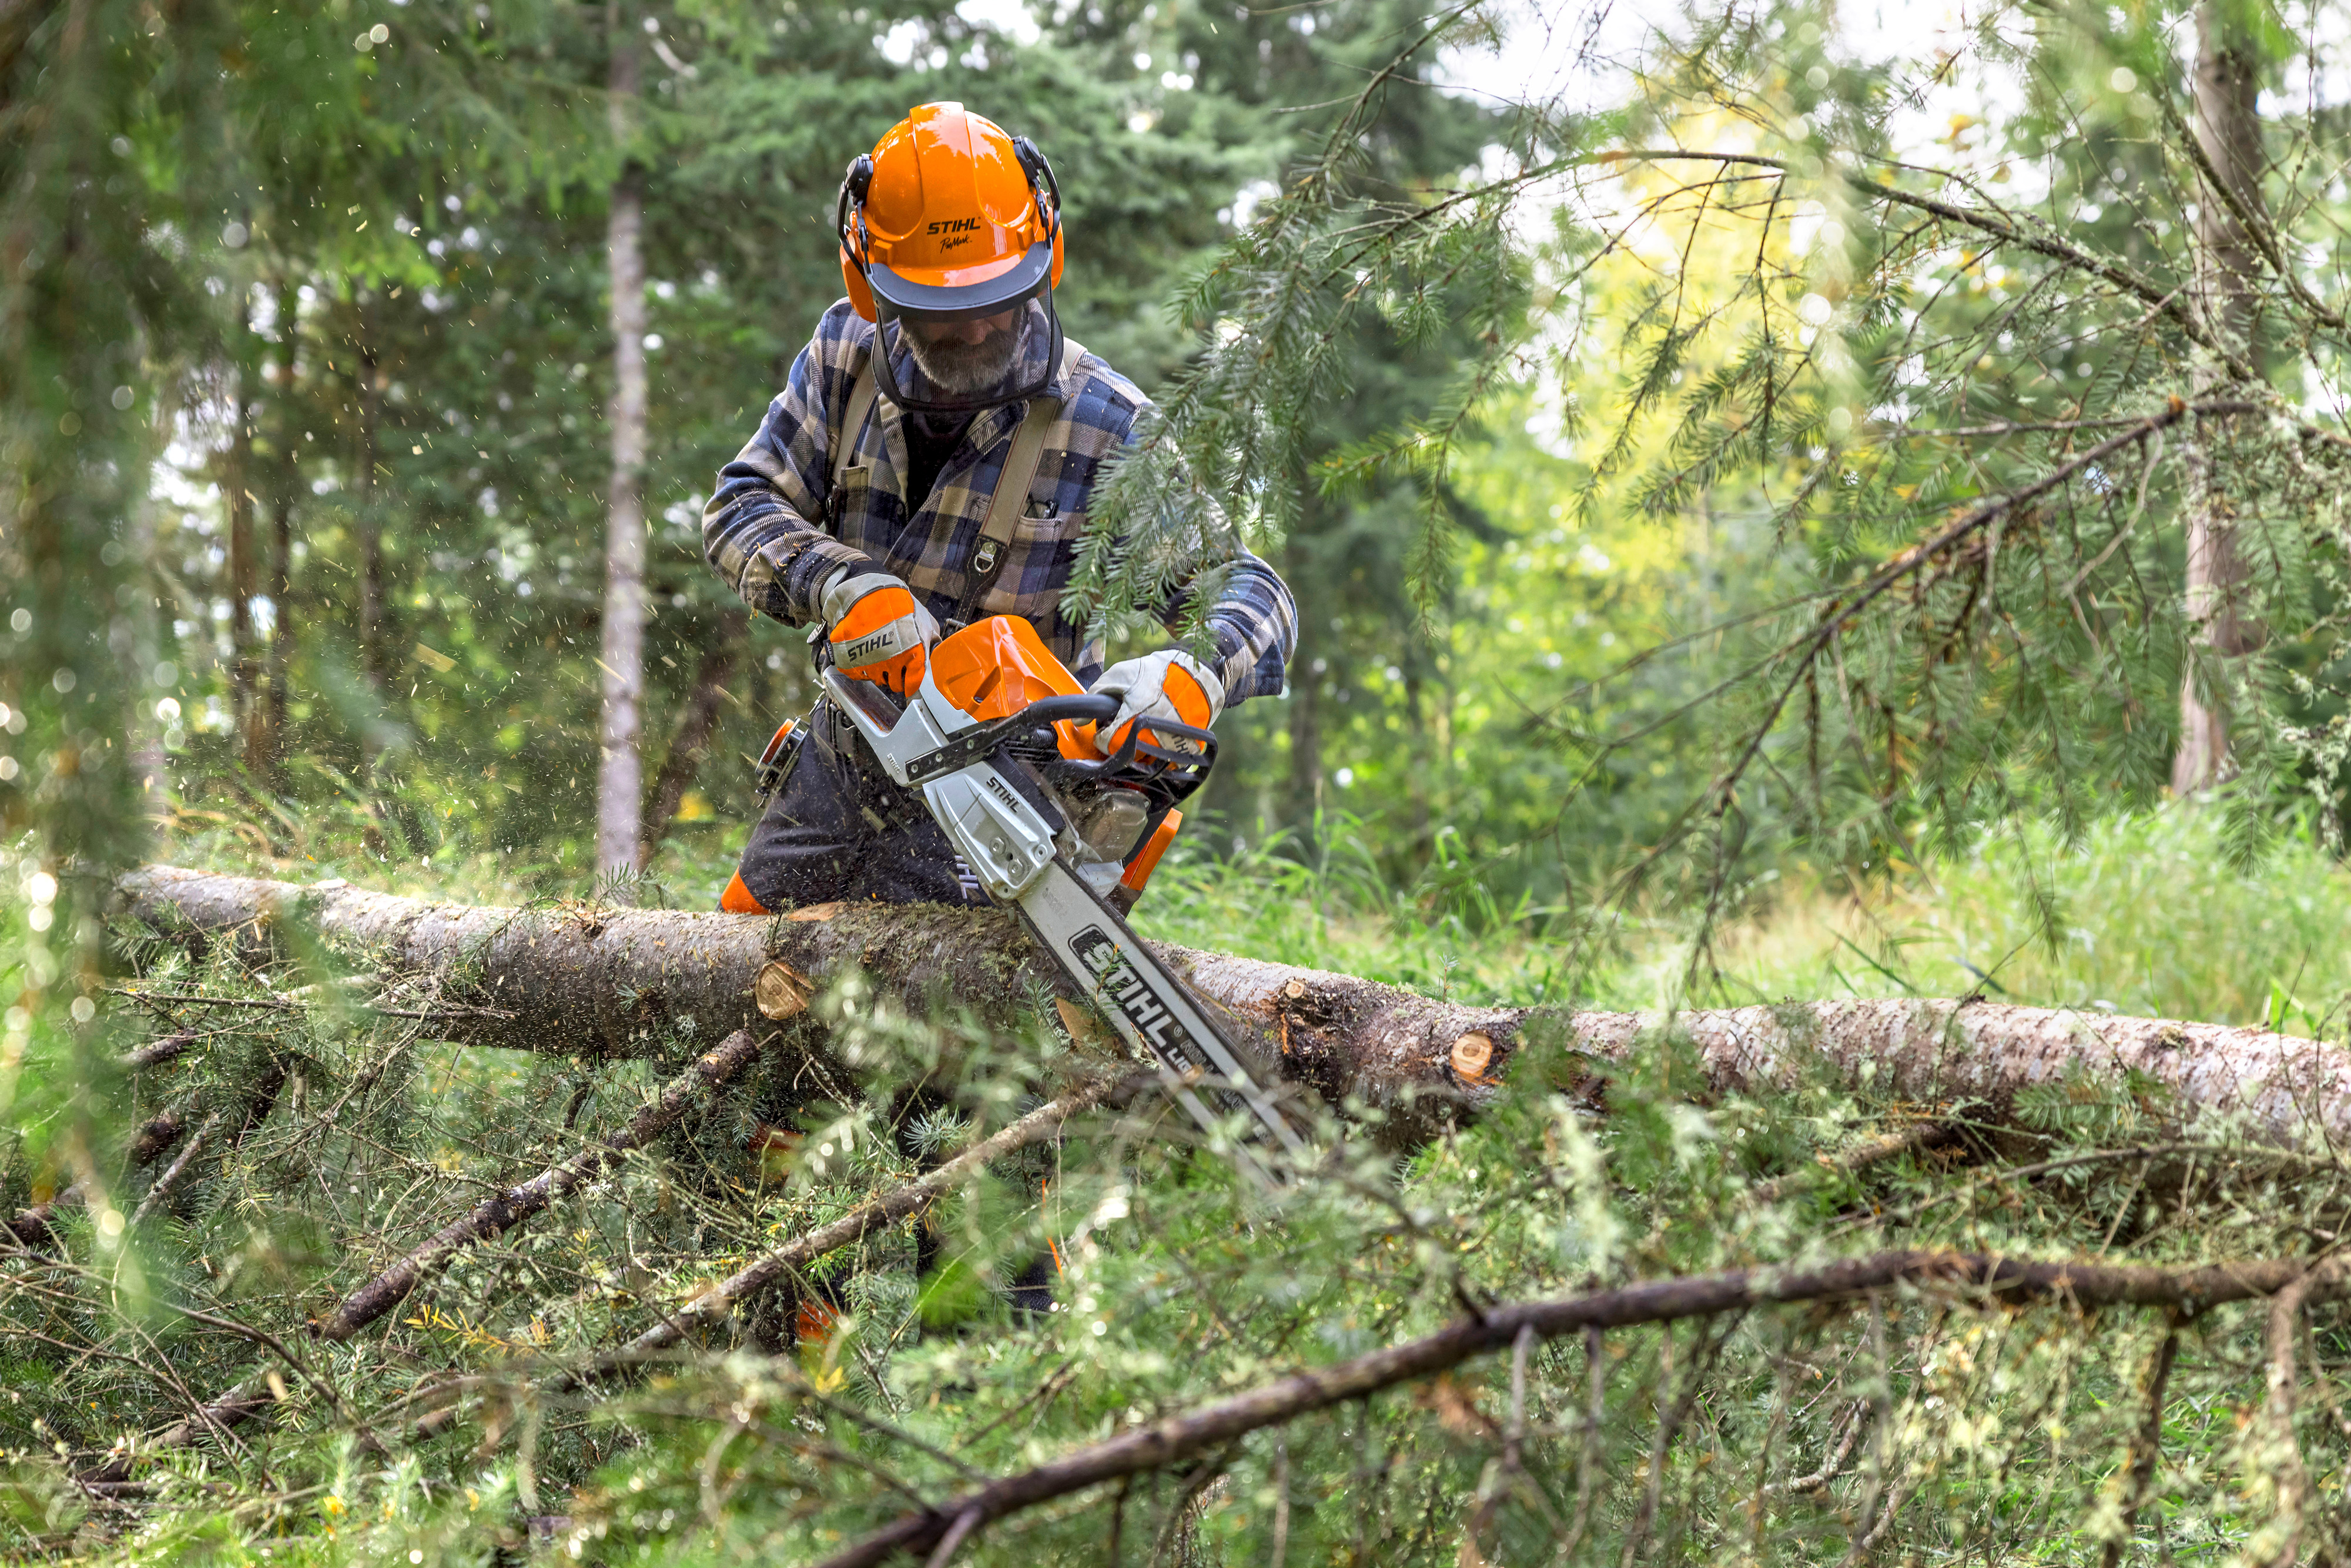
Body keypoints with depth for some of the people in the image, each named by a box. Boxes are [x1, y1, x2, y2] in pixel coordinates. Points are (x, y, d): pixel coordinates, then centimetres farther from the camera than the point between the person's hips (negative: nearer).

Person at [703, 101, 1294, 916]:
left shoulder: (1104, 427, -19)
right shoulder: (845, 357, -7)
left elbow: (1254, 596, -20)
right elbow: (743, 505, -11)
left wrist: (1190, 677, -44)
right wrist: (843, 584, -32)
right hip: (845, 752, 5)